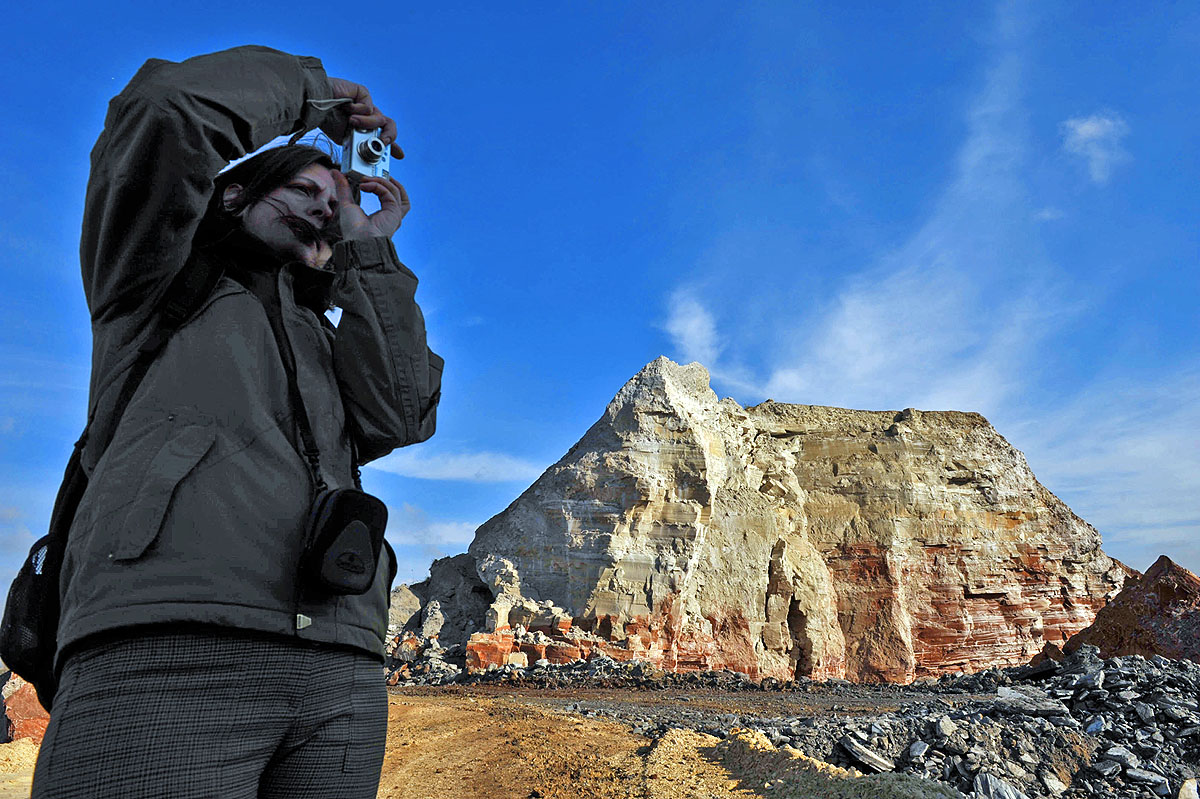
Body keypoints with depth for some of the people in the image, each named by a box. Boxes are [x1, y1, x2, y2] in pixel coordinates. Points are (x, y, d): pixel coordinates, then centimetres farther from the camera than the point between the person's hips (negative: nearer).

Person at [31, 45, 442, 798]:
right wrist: (309, 91, 18)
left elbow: (397, 417, 6)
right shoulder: (154, 290, 18)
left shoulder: (328, 348, 30)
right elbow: (169, 108, 2)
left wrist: (370, 251, 16)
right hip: (165, 654, -4)